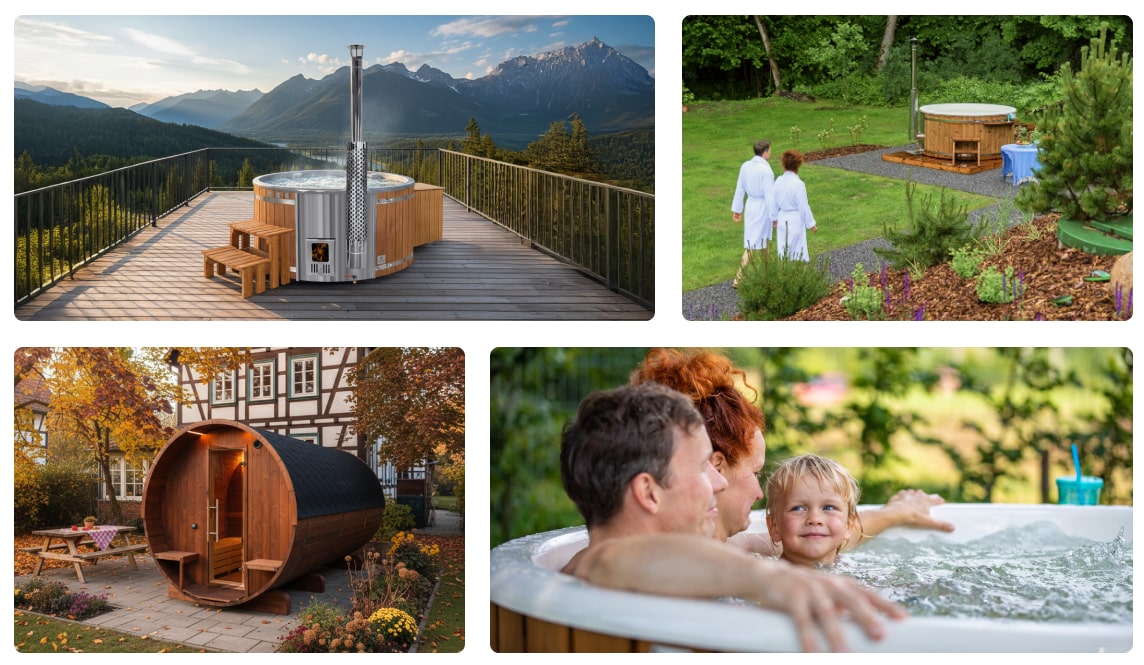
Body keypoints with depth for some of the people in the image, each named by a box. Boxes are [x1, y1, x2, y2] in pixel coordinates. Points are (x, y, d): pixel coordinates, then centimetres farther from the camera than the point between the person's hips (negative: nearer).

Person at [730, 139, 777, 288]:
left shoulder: (745, 166, 0)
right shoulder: (766, 170, -21)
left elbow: (739, 189, 7)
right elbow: (769, 195, -19)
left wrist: (737, 209, 17)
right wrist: (774, 217, -12)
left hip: (750, 206, 7)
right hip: (763, 209, -7)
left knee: (763, 240, 21)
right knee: (752, 245, -1)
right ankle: (738, 279, 0)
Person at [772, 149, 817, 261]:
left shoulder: (778, 181, -4)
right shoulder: (798, 184, -21)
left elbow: (774, 202, 7)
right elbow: (803, 207, -15)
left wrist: (775, 218, 22)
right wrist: (811, 224, -3)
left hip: (782, 220, 6)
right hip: (796, 221, -6)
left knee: (783, 249, 15)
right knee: (797, 251, 4)